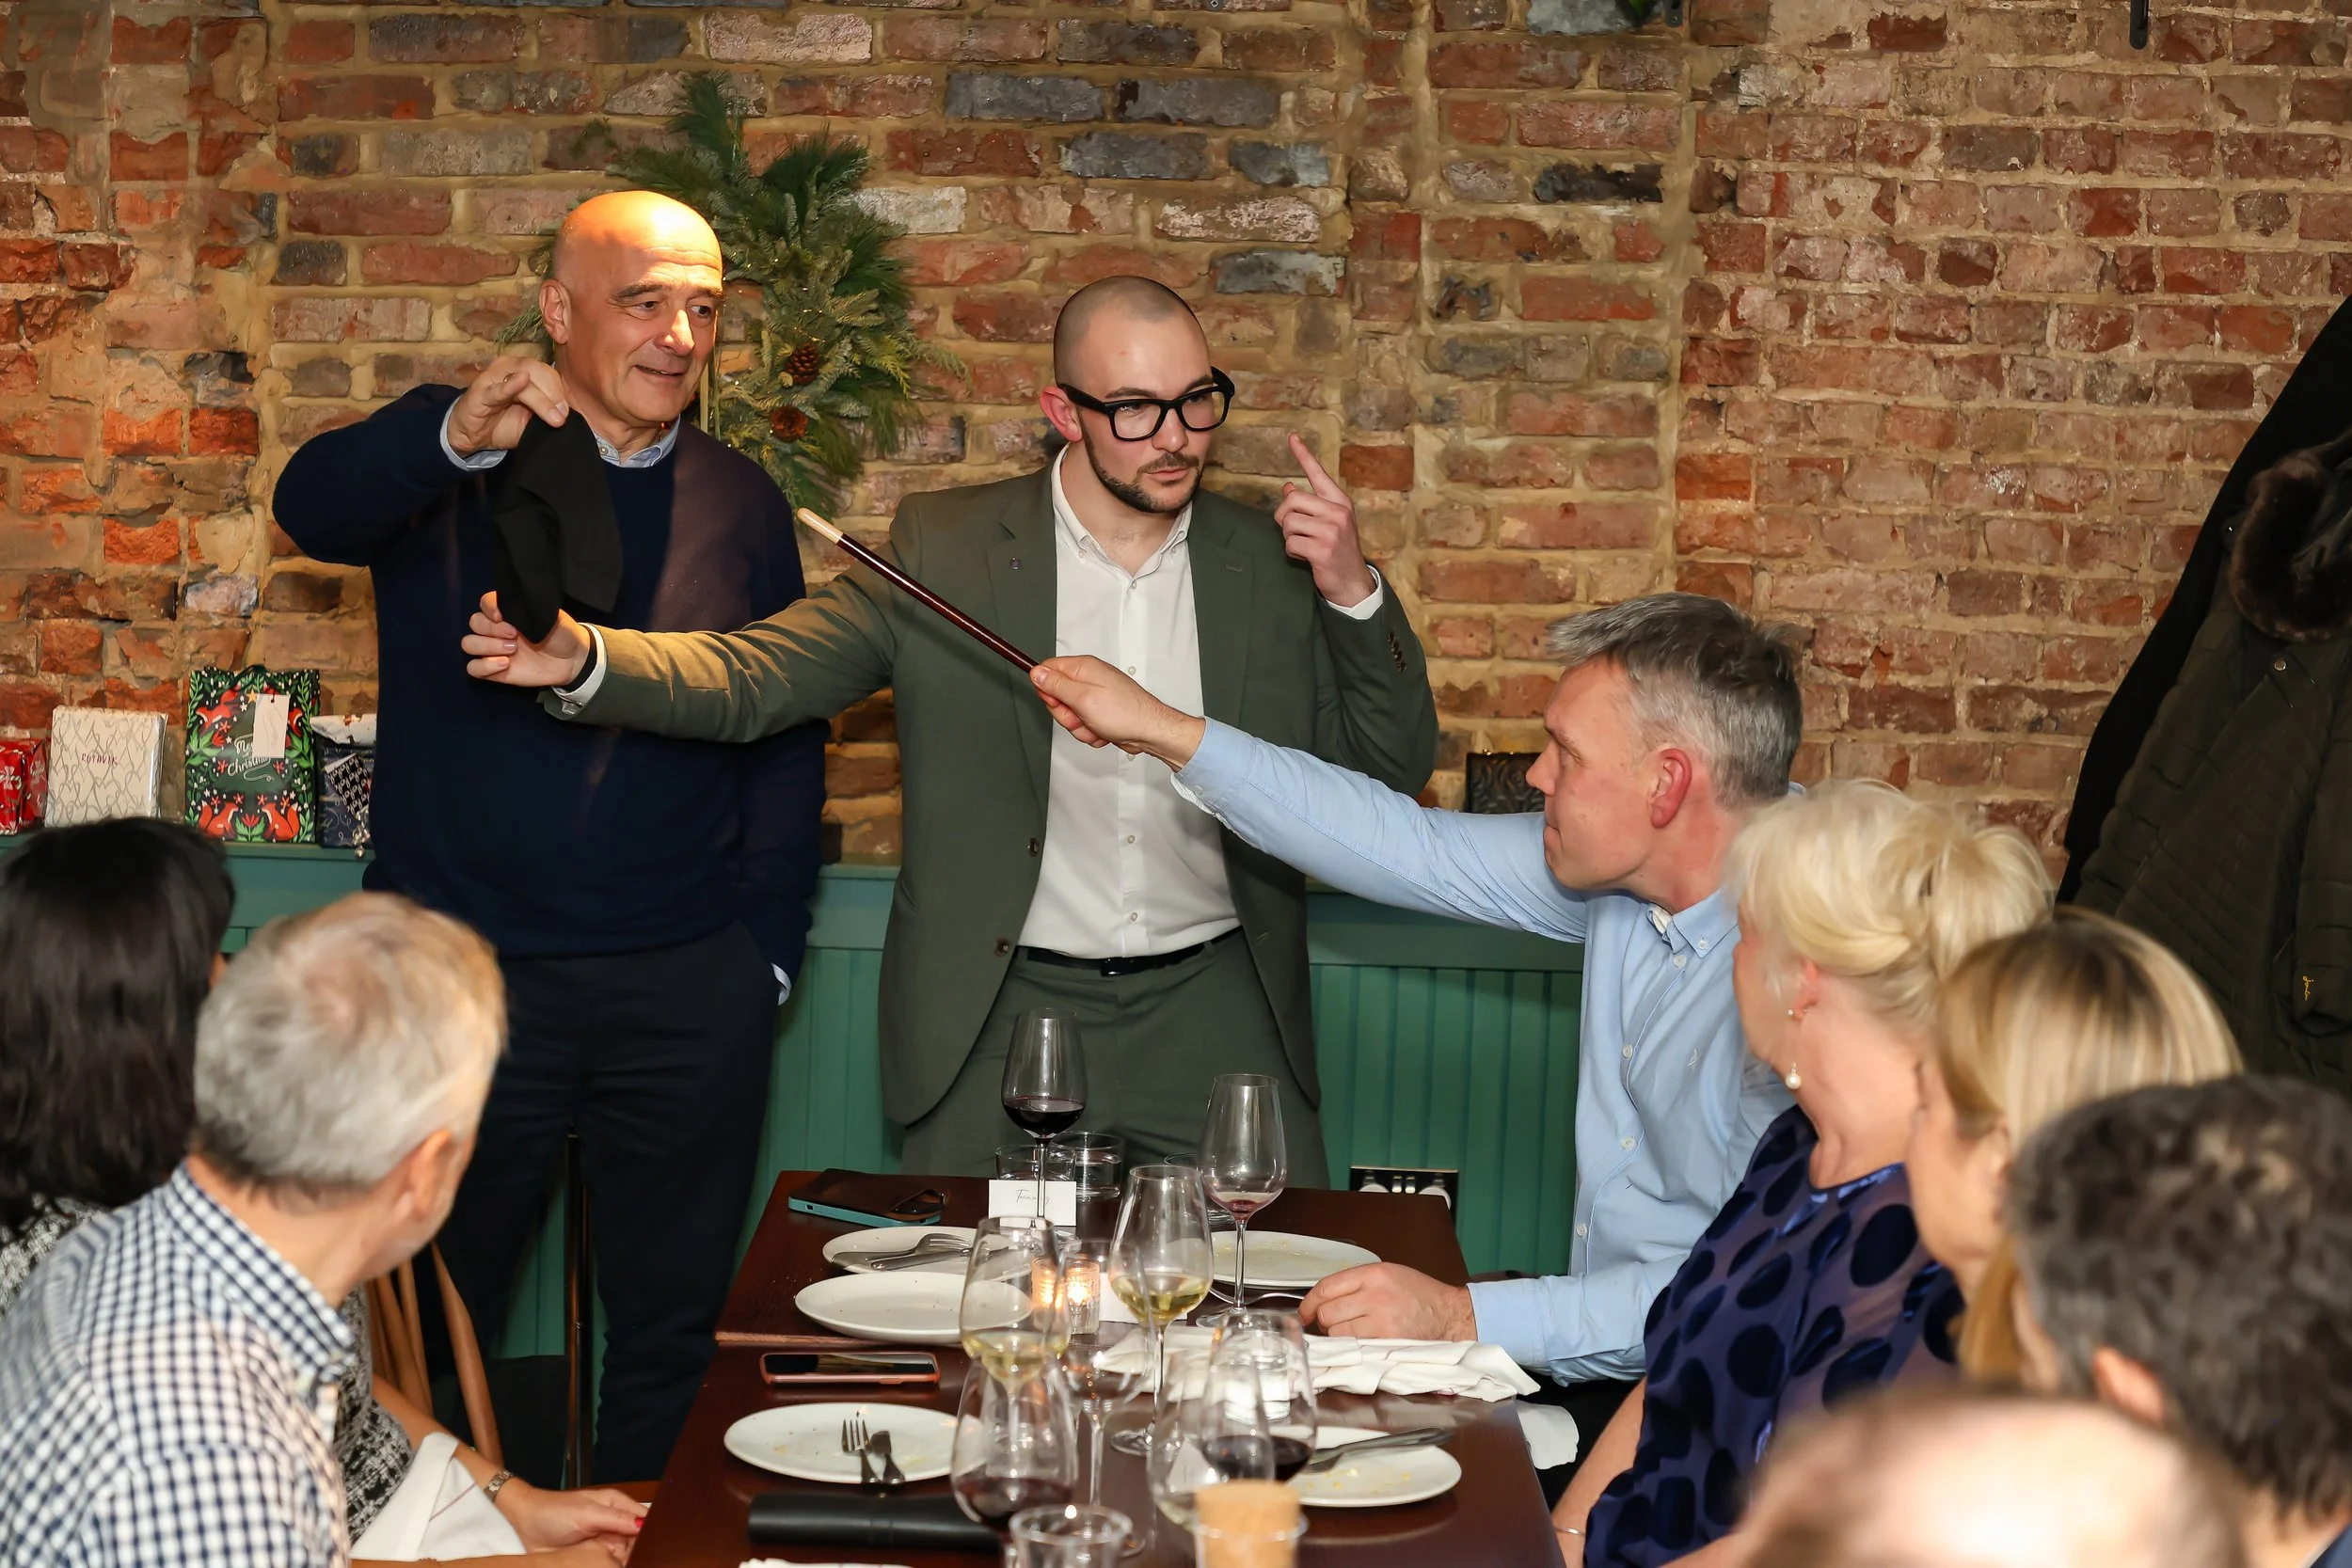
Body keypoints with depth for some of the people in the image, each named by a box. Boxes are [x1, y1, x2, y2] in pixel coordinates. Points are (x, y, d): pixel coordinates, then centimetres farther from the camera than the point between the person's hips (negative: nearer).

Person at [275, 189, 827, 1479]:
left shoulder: (741, 504, 8)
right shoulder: (450, 473, -1)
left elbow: (785, 740, 12)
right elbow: (313, 507, -22)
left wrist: (768, 945, 4)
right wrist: (457, 436, -42)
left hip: (688, 989, 3)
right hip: (462, 977, -2)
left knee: (671, 1324, 13)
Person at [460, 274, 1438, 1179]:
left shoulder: (1275, 563, 3)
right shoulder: (943, 546, -1)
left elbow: (1393, 769, 4)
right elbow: (754, 676, -5)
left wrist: (1353, 593, -12)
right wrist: (583, 660, -23)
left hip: (1216, 1023, 1)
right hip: (1004, 1018, -1)